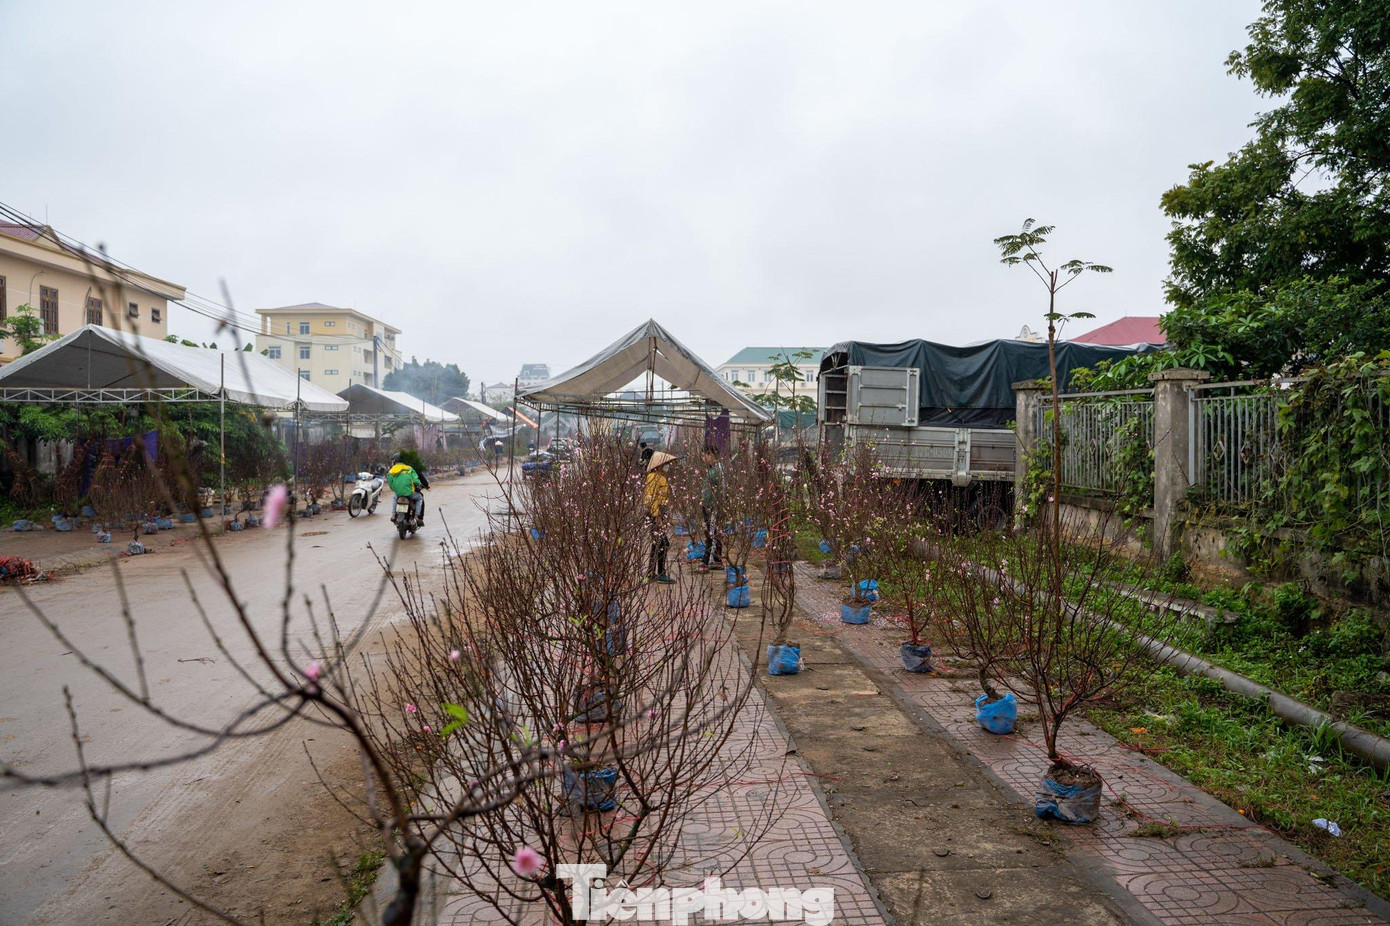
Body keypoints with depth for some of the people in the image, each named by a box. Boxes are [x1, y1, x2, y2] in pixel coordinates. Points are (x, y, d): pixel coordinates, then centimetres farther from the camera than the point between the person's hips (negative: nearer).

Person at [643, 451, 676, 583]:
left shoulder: (662, 476, 17)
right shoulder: (653, 477, -13)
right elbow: (651, 497, -19)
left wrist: (666, 515, 23)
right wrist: (656, 516, -23)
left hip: (662, 514, 10)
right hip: (655, 514, -10)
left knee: (657, 543, 13)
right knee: (661, 543, -9)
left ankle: (651, 572, 19)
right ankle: (661, 573, -5)